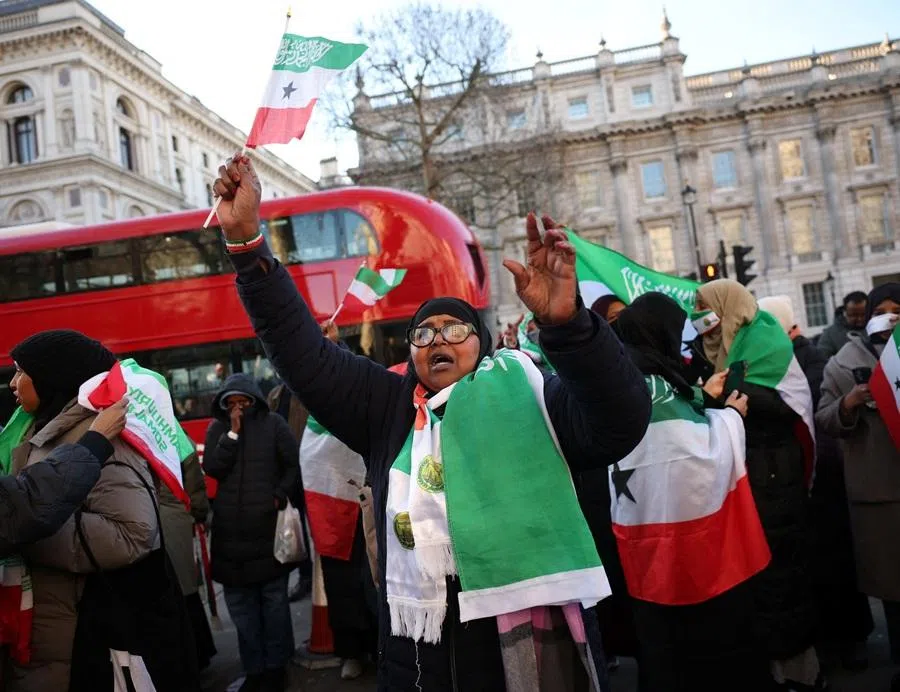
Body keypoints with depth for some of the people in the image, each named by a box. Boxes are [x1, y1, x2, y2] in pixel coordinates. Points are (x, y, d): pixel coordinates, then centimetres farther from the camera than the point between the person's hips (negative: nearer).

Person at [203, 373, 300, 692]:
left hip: (268, 524, -2)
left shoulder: (272, 423, 2)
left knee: (274, 598, 6)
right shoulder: (216, 428, 8)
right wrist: (232, 433, -9)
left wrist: (280, 495, -8)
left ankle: (275, 665, 18)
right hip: (230, 529, 3)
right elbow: (212, 468, -3)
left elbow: (295, 463, 2)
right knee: (240, 602, 8)